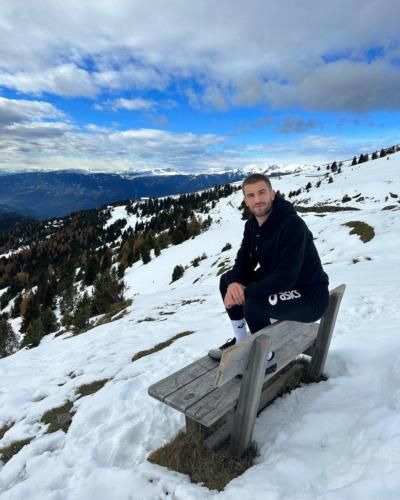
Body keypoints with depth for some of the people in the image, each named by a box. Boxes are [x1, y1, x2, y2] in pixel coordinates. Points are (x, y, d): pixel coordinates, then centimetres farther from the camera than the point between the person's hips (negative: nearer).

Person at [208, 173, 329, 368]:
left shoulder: (292, 225, -26)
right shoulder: (252, 223, -1)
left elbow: (286, 276, -32)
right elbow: (244, 260, 2)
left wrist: (247, 291, -27)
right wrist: (234, 283, -19)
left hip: (309, 295, -8)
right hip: (275, 283, 8)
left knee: (253, 303, -32)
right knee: (227, 280, 3)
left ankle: (265, 358, -2)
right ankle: (240, 341, 16)